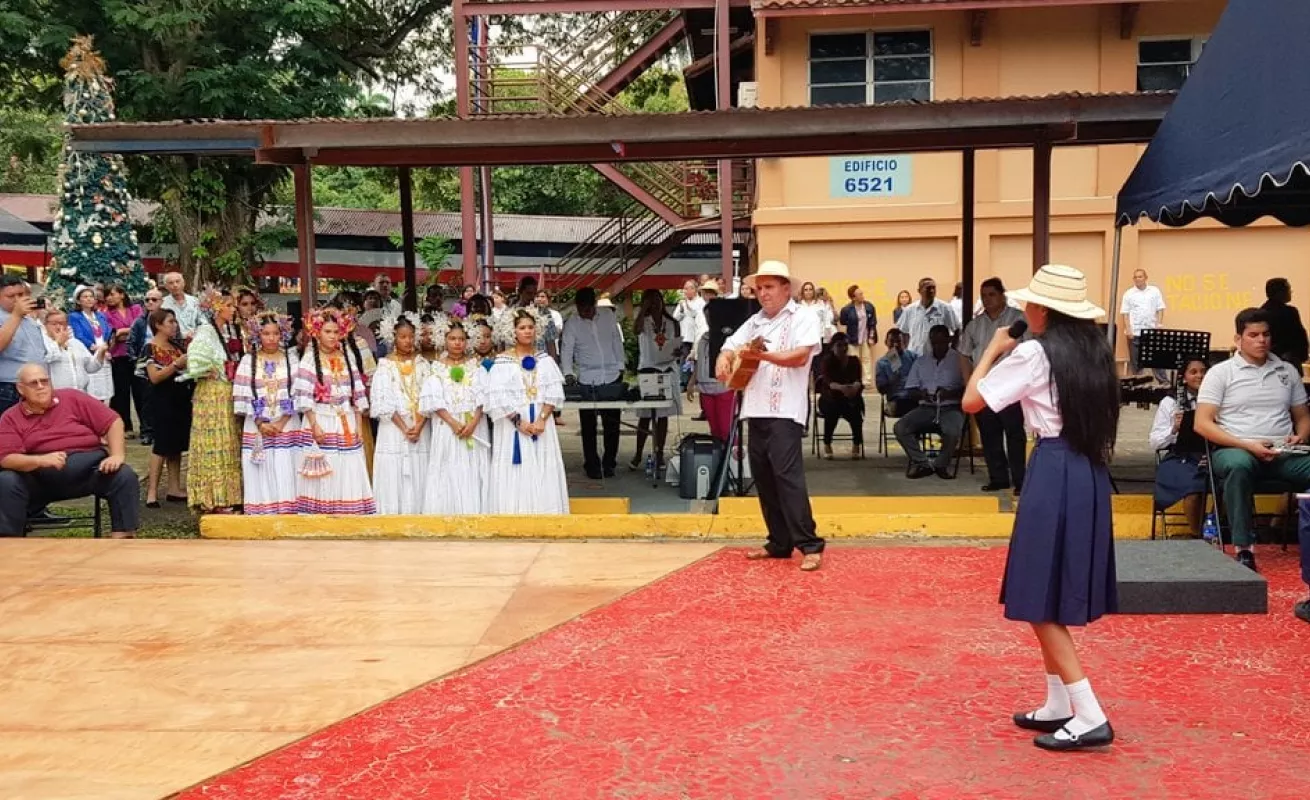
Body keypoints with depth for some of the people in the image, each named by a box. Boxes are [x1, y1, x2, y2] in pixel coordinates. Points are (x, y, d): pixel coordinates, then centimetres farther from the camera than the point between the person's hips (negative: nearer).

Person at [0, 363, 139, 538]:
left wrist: (117, 455, -12)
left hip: (90, 469, 0)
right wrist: (41, 460, -27)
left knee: (125, 476, -26)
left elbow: (113, 421, 4)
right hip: (40, 480, 0)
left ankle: (122, 541, -23)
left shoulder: (72, 398, 5)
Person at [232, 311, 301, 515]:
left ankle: (286, 513, -1)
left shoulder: (290, 359, 6)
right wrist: (260, 423, -8)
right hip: (257, 428, 0)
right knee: (260, 476, -2)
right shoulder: (248, 360, 6)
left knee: (285, 474, -4)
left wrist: (281, 423, -10)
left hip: (287, 427, 0)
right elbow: (243, 396, 1)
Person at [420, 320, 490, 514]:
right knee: (449, 474, -3)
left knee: (474, 475, -1)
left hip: (475, 428, 1)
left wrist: (473, 422, -14)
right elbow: (434, 400, -3)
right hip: (447, 428, -1)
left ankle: (474, 514, 2)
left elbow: (483, 397, 0)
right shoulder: (437, 368, 7)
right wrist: (453, 422, -15)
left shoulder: (476, 366, 9)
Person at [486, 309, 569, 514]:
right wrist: (519, 422, -16)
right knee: (515, 477, -3)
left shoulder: (545, 360, 8)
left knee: (543, 476, 2)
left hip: (542, 423, 3)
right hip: (513, 424, -3)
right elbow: (498, 398, -9)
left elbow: (554, 393, 0)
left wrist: (542, 419, -13)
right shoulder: (503, 363, -1)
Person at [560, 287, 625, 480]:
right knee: (588, 426, 1)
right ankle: (591, 465, 11)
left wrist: (620, 366, 8)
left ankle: (609, 463, 19)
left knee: (612, 424, 6)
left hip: (612, 377, 2)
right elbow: (566, 350, -7)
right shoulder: (571, 324, -4)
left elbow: (616, 341, 11)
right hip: (587, 381, -2)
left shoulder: (608, 315, 4)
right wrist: (568, 373, -22)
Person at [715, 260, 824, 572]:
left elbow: (800, 356, -15)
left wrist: (764, 355, -27)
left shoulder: (803, 318, -1)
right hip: (756, 411, 7)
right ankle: (780, 543, 16)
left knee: (788, 476, -14)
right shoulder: (754, 322, 20)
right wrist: (724, 359, -6)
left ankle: (810, 546, -12)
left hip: (785, 411, -7)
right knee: (763, 478, 8)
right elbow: (730, 346, 17)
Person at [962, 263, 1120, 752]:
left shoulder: (1034, 353, -12)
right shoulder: (1094, 350, 10)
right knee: (1058, 597, 16)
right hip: (1091, 473, 8)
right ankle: (1058, 706, 23)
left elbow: (972, 401, -8)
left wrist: (994, 349, 4)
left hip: (1054, 475, -8)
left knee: (1041, 600, -1)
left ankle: (1090, 718, -4)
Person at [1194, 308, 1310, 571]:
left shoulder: (1288, 371, 17)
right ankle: (1244, 549, -34)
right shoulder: (1221, 372, 3)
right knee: (1239, 465, -41)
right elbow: (1202, 424, -5)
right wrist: (1247, 445, -15)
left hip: (1283, 453, 4)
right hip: (1235, 450, -4)